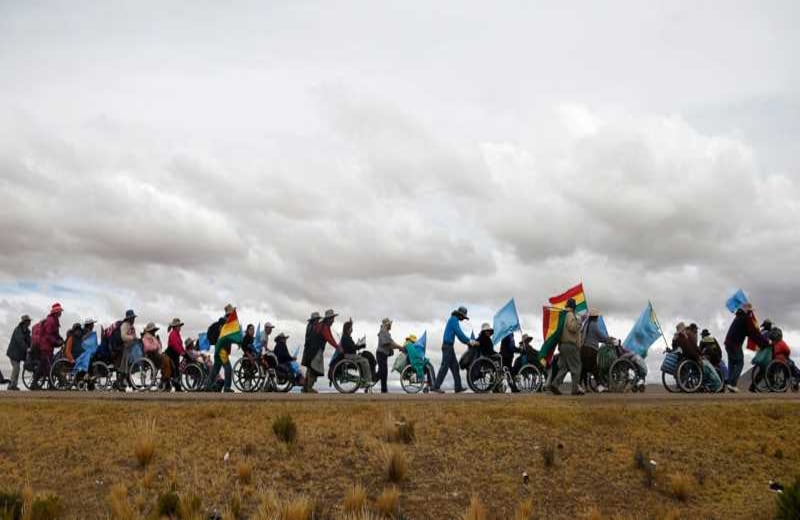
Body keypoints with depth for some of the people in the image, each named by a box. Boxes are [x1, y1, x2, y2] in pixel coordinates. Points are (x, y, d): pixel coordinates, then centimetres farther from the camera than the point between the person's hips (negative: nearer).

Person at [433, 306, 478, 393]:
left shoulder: (454, 320, 21)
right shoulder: (454, 320, -10)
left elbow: (459, 335, 24)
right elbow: (459, 333, -17)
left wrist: (469, 342, 15)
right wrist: (470, 341, -10)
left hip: (449, 347, 10)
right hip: (448, 346, -10)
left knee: (455, 366, 8)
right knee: (444, 367, -10)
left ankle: (458, 387, 8)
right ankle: (436, 386, -9)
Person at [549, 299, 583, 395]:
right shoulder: (570, 315, -11)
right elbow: (572, 327, -23)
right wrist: (578, 322, -9)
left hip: (563, 344, 9)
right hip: (571, 345, -9)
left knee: (563, 367, 9)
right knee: (576, 367, -1)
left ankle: (554, 384, -4)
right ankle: (576, 389, 1)